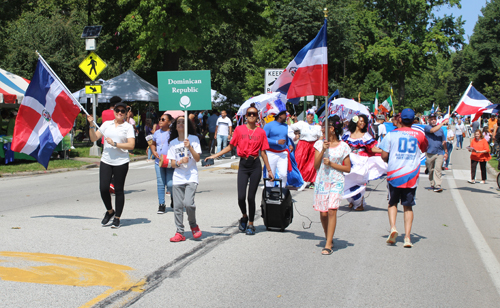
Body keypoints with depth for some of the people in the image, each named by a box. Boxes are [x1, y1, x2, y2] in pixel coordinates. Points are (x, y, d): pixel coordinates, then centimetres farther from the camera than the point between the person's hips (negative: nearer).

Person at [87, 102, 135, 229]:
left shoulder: (128, 127, 1)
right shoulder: (106, 124, 12)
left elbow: (131, 145, -9)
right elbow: (94, 138, 13)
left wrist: (115, 144, -15)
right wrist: (91, 125, 0)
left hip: (121, 162, -3)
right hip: (106, 161, 3)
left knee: (118, 190, 3)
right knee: (103, 188, -4)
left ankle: (117, 218, 15)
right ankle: (110, 211, 22)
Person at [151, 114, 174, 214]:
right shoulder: (157, 133, 8)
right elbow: (153, 144, 24)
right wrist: (154, 152, 4)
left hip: (170, 163, -4)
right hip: (159, 162, 4)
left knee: (170, 184, -6)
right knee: (160, 183, 2)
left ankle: (173, 197, 26)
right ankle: (161, 204, 11)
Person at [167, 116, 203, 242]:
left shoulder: (193, 139, 4)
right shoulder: (173, 143, 10)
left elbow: (197, 159, -2)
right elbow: (172, 164, 6)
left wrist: (189, 147, -15)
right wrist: (180, 162, -14)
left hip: (191, 177, -3)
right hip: (177, 178, 3)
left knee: (188, 203, -19)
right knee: (177, 206, -1)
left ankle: (193, 226, 5)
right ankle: (179, 233, 7)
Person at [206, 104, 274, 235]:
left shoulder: (261, 132, 3)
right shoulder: (239, 129, 4)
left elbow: (263, 152, 7)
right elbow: (230, 146, 10)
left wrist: (269, 170, 7)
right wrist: (215, 155, 3)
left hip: (255, 165, 0)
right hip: (243, 165, 1)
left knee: (251, 196, 0)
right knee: (241, 197, -6)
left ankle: (251, 224, 16)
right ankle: (244, 217, 24)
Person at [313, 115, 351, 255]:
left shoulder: (343, 146, 1)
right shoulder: (320, 143, 6)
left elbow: (348, 169, 1)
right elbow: (316, 165, 1)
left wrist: (331, 164, -10)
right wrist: (322, 150, -11)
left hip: (336, 182, -3)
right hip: (321, 181, 3)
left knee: (331, 211, -14)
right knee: (323, 213, 3)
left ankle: (328, 245, -12)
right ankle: (329, 238, 26)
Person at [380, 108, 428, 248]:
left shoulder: (391, 134, -2)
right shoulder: (419, 135, 2)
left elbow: (384, 156, -4)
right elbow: (424, 149, 23)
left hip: (394, 174, -1)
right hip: (412, 175, 1)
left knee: (392, 202, 16)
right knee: (408, 206, 8)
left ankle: (393, 227, -6)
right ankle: (407, 237, 1)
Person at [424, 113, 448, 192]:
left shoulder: (440, 129, 18)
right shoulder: (427, 127, 4)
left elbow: (443, 141, 22)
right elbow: (433, 130, -18)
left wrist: (446, 152, 17)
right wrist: (443, 123, -13)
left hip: (440, 153, 2)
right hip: (430, 153, -2)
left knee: (438, 169, -12)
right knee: (431, 170, 6)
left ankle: (437, 186, -17)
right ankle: (432, 184, 20)